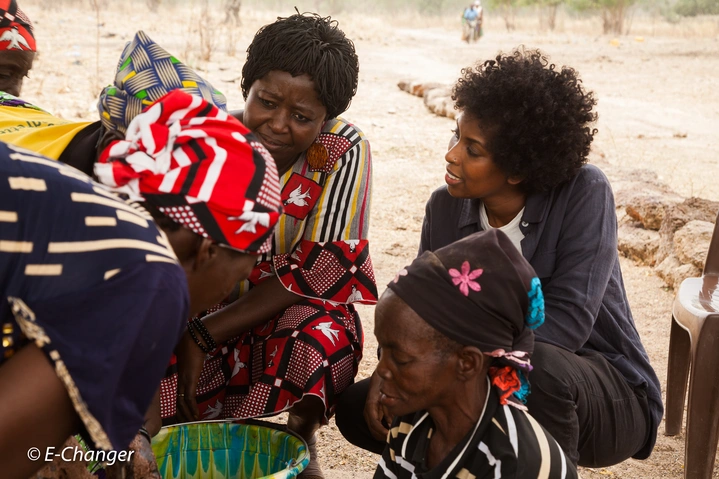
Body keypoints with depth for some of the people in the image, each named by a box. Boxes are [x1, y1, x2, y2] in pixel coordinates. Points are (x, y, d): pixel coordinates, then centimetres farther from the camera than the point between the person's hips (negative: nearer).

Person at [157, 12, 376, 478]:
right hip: (206, 313, 2)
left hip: (305, 322, -1)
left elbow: (320, 273, -18)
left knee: (309, 333, -33)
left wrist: (203, 334, -21)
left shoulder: (344, 153, -14)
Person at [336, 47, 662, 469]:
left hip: (605, 396, -5)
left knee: (534, 364, -39)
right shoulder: (446, 207, -5)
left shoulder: (584, 194, -20)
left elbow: (565, 322, -27)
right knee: (357, 408, -6)